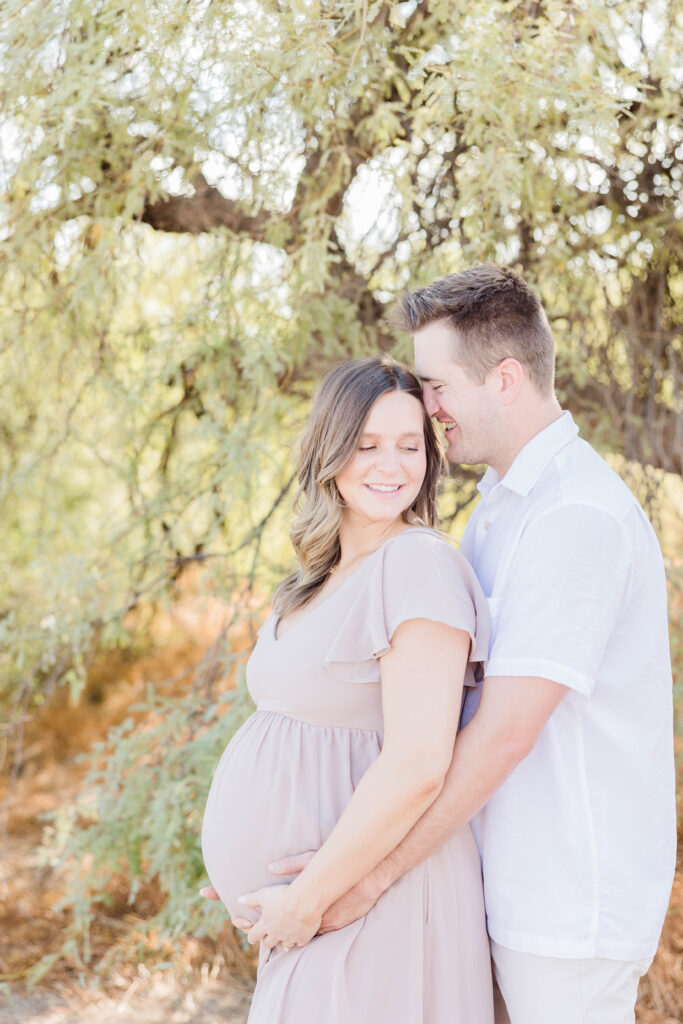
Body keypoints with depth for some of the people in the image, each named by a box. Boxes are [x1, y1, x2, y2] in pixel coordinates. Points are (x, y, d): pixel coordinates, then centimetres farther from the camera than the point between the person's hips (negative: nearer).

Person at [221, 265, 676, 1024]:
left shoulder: (577, 518, -23)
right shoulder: (504, 504, 11)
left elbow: (505, 731, -26)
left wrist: (368, 874, -22)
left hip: (575, 891, -9)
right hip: (524, 873, 9)